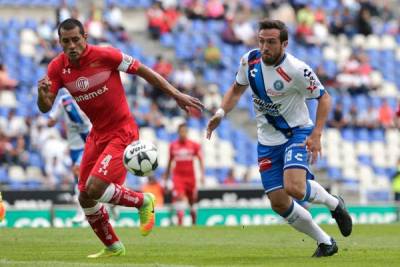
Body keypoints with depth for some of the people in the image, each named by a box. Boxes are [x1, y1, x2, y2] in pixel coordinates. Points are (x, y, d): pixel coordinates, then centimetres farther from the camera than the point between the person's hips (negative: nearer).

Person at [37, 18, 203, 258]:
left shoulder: (105, 56, -18)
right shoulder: (57, 68, -4)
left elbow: (144, 71, -8)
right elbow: (45, 108, -5)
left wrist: (176, 95, -8)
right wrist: (42, 93, -29)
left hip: (122, 133, -6)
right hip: (97, 134, 6)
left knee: (94, 189, -20)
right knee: (85, 198, 8)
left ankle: (143, 201, 6)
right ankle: (113, 247, 30)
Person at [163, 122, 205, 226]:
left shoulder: (194, 145, 1)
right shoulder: (173, 146, 5)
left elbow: (200, 160, 0)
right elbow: (169, 163, 13)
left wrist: (202, 175, -13)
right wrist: (165, 178, 15)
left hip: (190, 176, 0)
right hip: (178, 176, 0)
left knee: (192, 201, 8)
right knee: (179, 198, -18)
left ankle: (194, 224, 24)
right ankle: (180, 223, -22)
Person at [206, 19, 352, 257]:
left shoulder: (296, 70, -22)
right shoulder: (250, 60, -6)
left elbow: (324, 98, -11)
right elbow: (237, 89, 12)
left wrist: (316, 134, -20)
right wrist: (221, 113, -3)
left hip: (298, 133, -6)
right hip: (268, 140, 6)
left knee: (294, 188, -29)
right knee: (279, 203, 0)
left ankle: (335, 204, 4)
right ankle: (326, 242, 19)